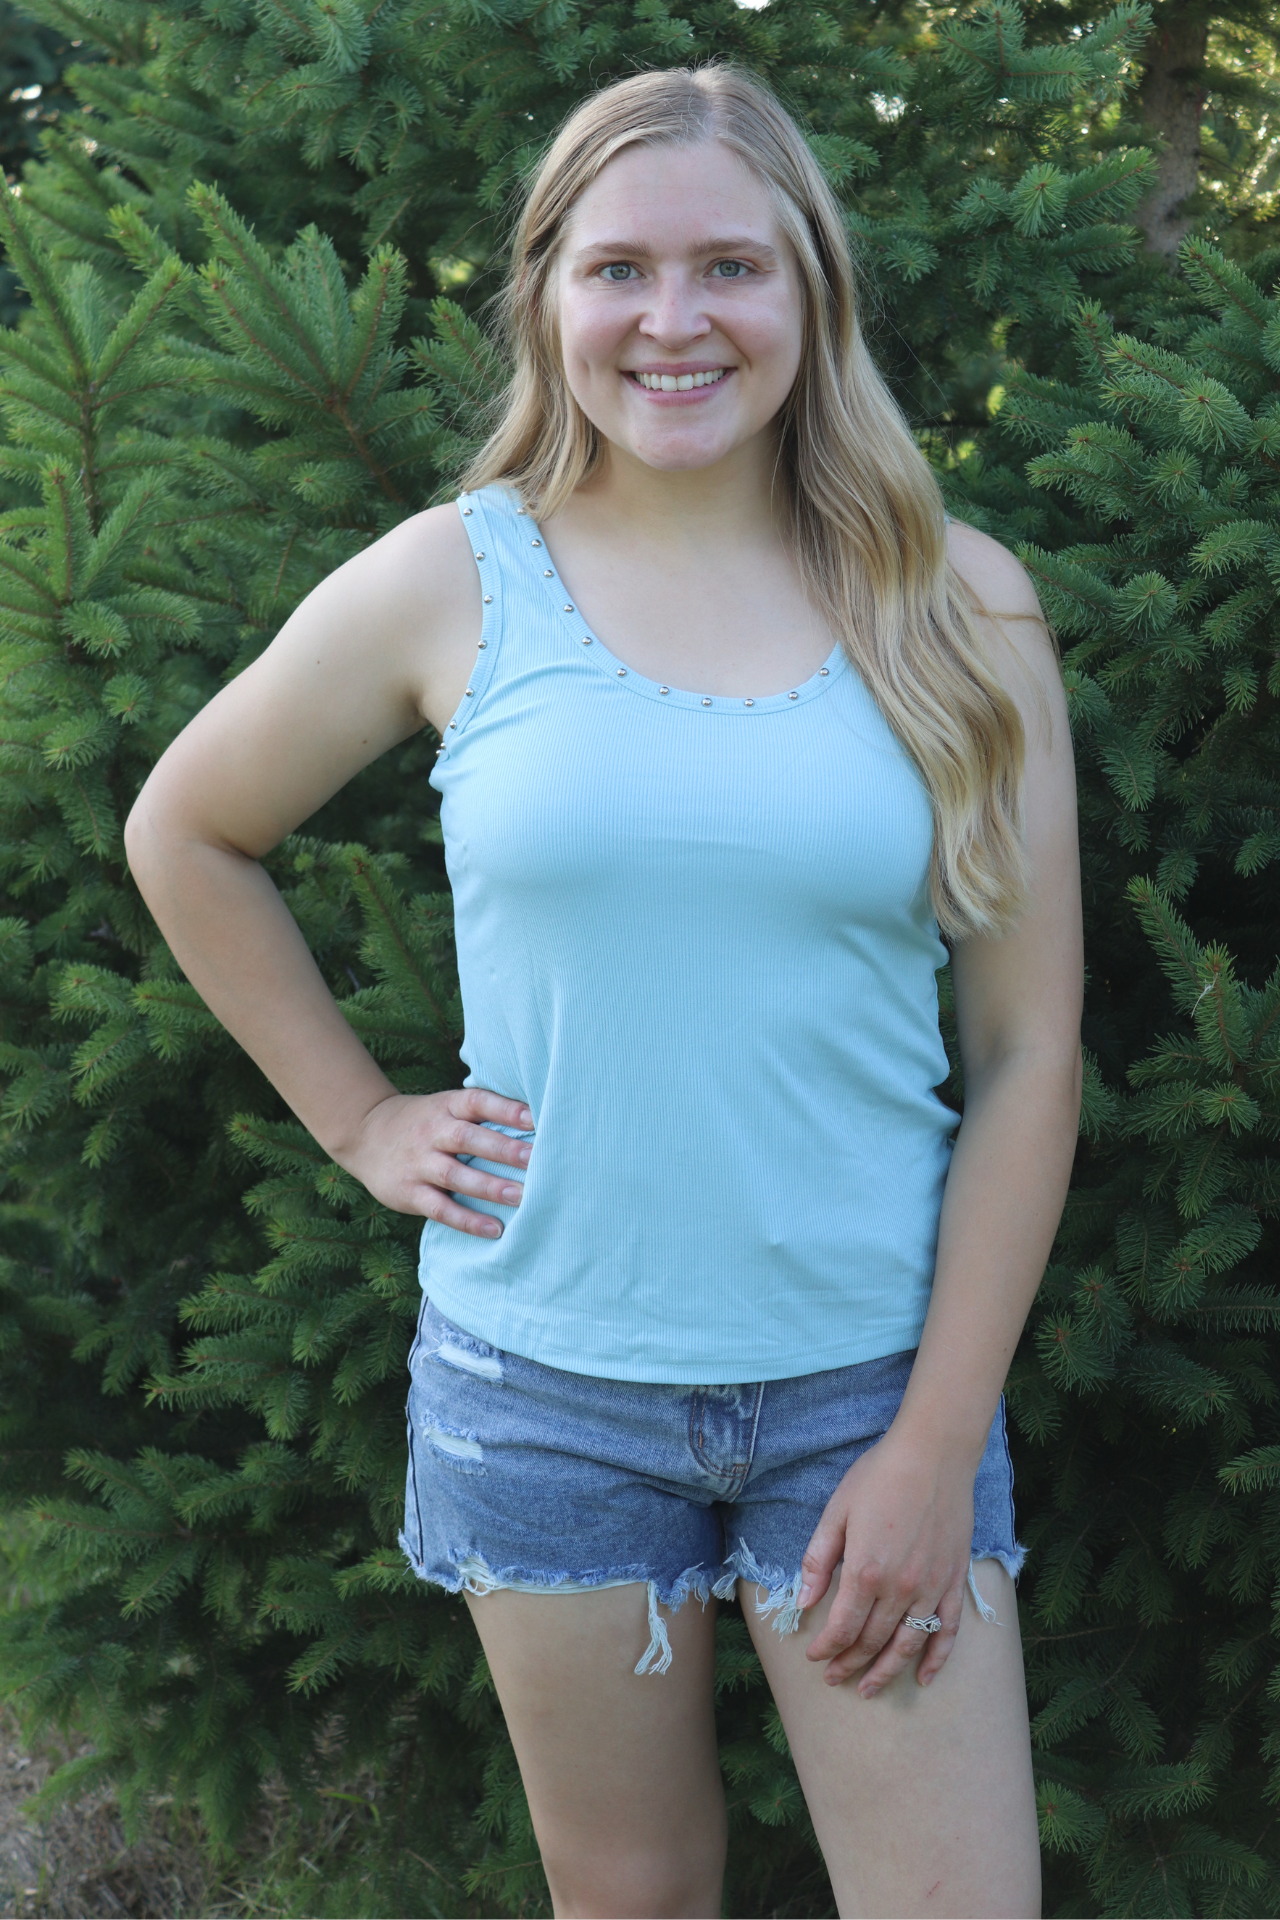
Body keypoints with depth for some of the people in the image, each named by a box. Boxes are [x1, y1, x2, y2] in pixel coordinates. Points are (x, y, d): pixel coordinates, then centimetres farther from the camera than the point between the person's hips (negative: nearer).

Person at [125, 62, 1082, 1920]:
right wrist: (358, 1117, 5)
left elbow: (1029, 1048, -2)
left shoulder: (957, 608, -3)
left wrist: (940, 1440, -7)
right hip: (545, 1376, 0)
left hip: (869, 1373, 0)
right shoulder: (453, 582, -3)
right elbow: (185, 833, 12)